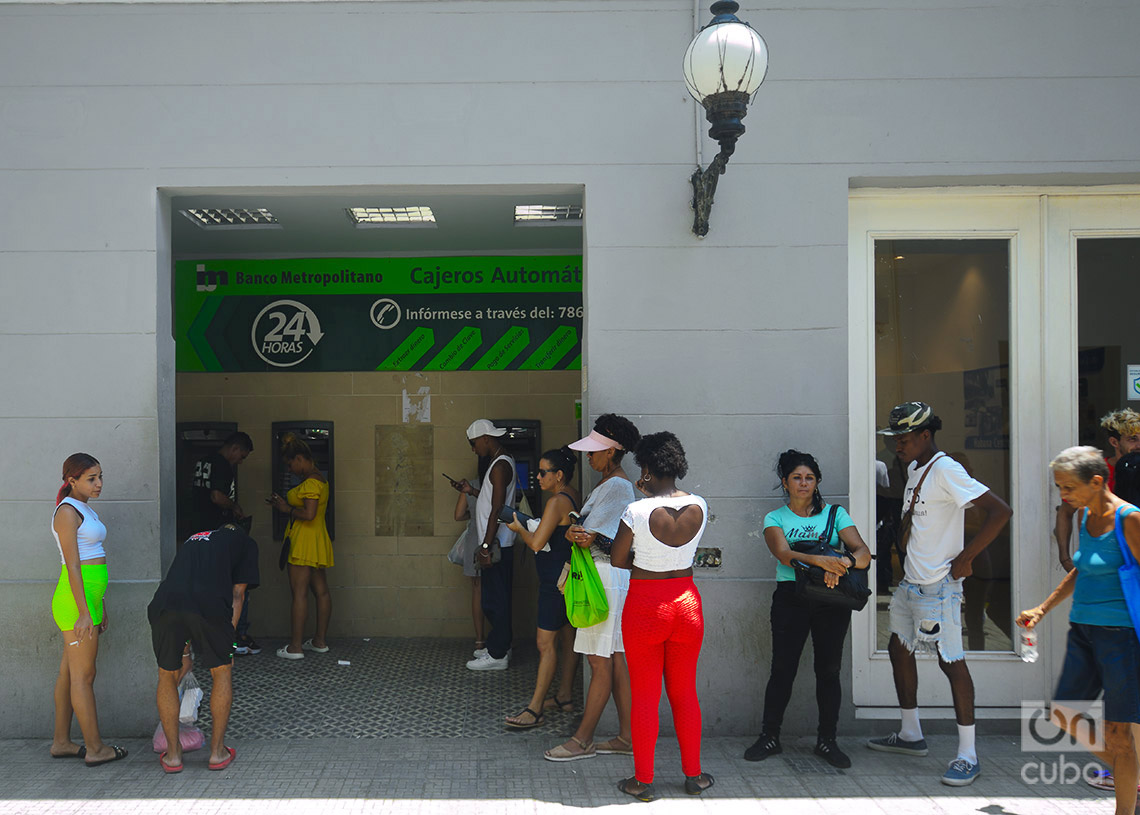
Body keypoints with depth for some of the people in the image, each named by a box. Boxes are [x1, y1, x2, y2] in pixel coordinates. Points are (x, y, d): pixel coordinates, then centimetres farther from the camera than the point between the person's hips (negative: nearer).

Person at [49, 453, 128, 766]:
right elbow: (72, 565, -17)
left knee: (69, 673, 14)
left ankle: (61, 742, 21)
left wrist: (100, 607, 21)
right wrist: (84, 611, -20)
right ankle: (95, 748, 3)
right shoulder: (67, 511, -12)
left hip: (89, 597, 9)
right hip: (76, 600, -9)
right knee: (83, 675, -3)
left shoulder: (86, 510, 16)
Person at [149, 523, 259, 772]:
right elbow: (237, 594, 18)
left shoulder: (193, 540, 39)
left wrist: (185, 656, 51)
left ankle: (173, 754, 28)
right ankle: (217, 752, 24)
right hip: (209, 607, -3)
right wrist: (227, 640, 23)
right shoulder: (246, 543, 27)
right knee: (222, 672, 20)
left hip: (164, 604, 3)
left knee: (167, 676, 23)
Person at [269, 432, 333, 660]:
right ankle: (320, 641, 18)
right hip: (318, 540, 10)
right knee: (321, 590, 11)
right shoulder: (319, 478, 16)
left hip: (306, 542, -10)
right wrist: (285, 504, 13)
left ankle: (295, 646, -6)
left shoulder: (311, 482, -16)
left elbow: (309, 514, -24)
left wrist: (287, 509, -9)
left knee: (299, 592, -7)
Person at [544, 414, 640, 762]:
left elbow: (589, 537, -19)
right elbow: (586, 533, 10)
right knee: (615, 661, 11)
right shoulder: (609, 483, 17)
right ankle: (627, 737, 17)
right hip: (601, 577, 10)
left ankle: (582, 740, 3)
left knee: (601, 663, -3)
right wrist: (576, 532, -9)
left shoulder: (617, 486, -15)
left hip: (607, 577, -10)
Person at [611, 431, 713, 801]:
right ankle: (693, 775, 25)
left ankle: (643, 781, 15)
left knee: (644, 696, 7)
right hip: (686, 602, 4)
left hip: (644, 607, -4)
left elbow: (617, 559, -5)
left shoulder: (637, 511, -17)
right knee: (684, 693, 16)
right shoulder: (698, 507, -6)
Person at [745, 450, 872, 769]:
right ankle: (770, 737, 12)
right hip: (791, 597, -1)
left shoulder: (835, 514, 9)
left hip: (832, 600, 1)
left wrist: (842, 562, -26)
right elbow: (784, 554, -12)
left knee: (828, 670, 3)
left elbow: (863, 552, -4)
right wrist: (820, 560, -30)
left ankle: (826, 740, 15)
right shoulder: (775, 518, 7)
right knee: (782, 669, 0)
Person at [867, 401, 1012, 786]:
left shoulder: (946, 471, -18)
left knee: (951, 662, -5)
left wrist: (965, 558, -21)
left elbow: (1000, 511, -24)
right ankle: (911, 735, 31)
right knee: (899, 650, 16)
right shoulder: (913, 468, 10)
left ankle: (968, 756, 3)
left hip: (938, 585, -10)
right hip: (910, 581, 10)